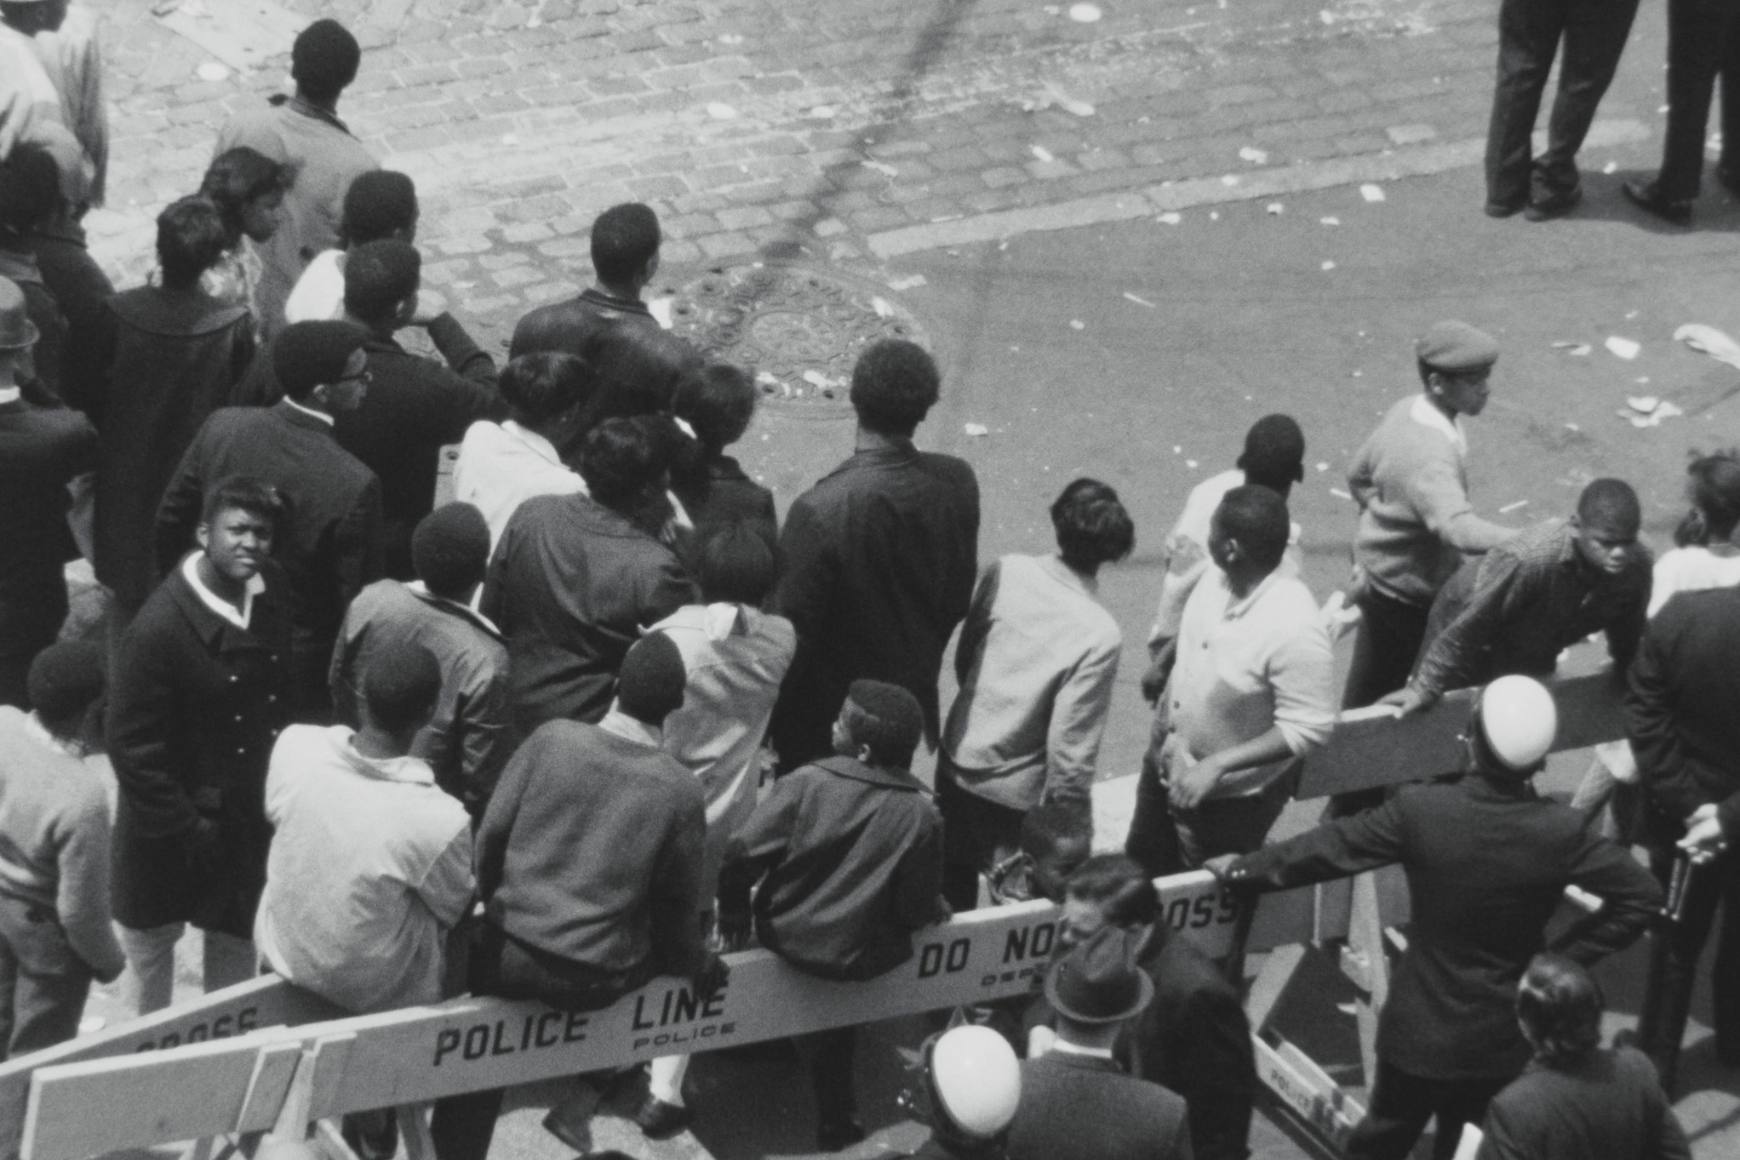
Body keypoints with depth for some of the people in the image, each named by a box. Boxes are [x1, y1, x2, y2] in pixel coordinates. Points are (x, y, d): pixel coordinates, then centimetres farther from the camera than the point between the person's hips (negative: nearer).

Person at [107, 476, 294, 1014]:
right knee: (152, 941, 14)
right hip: (172, 827, -6)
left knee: (238, 934, 21)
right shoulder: (159, 628, -27)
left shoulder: (272, 594, -6)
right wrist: (185, 829, -19)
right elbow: (132, 747, -22)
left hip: (253, 815, 6)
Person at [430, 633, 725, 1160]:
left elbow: (492, 833, -3)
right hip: (595, 981, -1)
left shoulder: (552, 739, -10)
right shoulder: (682, 791, -11)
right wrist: (698, 963, 18)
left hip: (510, 953, 1)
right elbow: (676, 904, -2)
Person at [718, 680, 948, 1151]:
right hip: (857, 960, 0)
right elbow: (916, 909, -11)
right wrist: (937, 910, 14)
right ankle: (835, 1117, 39)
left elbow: (742, 854, -20)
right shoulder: (921, 816, -19)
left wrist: (733, 910, -1)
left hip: (784, 935, 1)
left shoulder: (806, 783, -21)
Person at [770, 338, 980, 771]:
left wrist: (770, 722, -6)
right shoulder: (957, 484, -15)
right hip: (912, 696, 4)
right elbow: (960, 596, 0)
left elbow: (792, 628, -21)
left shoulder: (820, 512, -31)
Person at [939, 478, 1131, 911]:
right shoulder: (1100, 636, -28)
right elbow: (1071, 746, -23)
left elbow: (964, 655, 1)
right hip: (1015, 792, -5)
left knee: (954, 886, 26)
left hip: (956, 760, 5)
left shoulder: (1005, 573, -15)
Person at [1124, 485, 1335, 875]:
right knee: (1139, 871, 25)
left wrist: (1218, 764, -31)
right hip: (1168, 766, 7)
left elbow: (1308, 727, -29)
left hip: (1232, 797, -7)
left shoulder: (1293, 628, -34)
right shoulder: (1217, 581, -12)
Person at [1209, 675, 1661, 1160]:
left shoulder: (1419, 810, -21)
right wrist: (1564, 956, -3)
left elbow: (1328, 847, -10)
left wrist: (1240, 870, 5)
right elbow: (1642, 894, -10)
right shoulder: (1561, 830, -17)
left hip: (1420, 1029, -1)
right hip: (1504, 1041, 1)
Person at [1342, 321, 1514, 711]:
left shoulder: (1406, 411, -6)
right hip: (1405, 592, -9)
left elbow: (1359, 476, 9)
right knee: (1372, 695, 11)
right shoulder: (1429, 456, -36)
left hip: (1380, 567, 9)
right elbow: (1458, 528, -51)